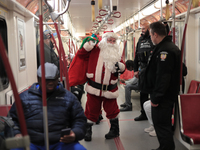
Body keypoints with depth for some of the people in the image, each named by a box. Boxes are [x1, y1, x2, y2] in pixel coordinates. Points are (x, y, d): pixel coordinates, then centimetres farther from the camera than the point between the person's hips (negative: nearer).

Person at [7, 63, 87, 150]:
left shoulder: (69, 97, 16)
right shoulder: (24, 97, 17)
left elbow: (80, 119, 16)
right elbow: (13, 119, 18)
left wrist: (75, 134, -5)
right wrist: (16, 133, -2)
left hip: (61, 142, 1)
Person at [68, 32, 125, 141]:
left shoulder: (116, 54, 7)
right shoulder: (95, 50, -1)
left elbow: (122, 68, 8)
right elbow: (81, 55, -2)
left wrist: (120, 66, -15)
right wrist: (89, 44, -13)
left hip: (109, 89, 2)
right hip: (94, 87, -1)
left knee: (111, 109, 11)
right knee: (91, 109, 8)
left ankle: (115, 129, 32)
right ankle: (88, 130, 25)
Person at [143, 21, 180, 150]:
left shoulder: (165, 50, -20)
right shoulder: (170, 47, 15)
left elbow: (163, 77, -27)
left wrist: (156, 97, -22)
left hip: (163, 96, -11)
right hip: (168, 95, 11)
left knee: (161, 125, -3)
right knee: (165, 124, 20)